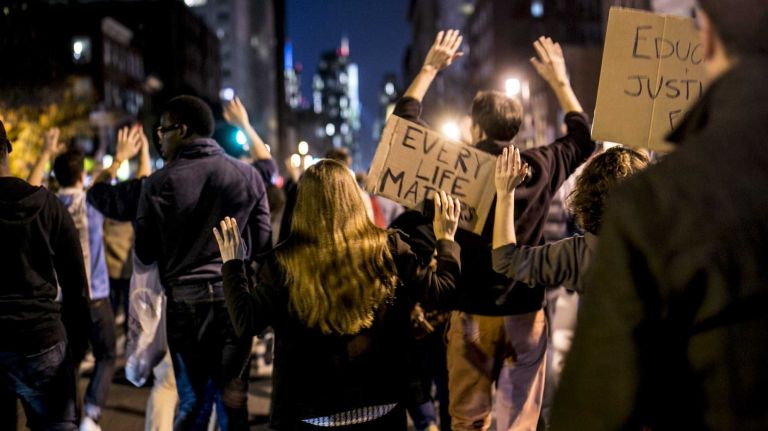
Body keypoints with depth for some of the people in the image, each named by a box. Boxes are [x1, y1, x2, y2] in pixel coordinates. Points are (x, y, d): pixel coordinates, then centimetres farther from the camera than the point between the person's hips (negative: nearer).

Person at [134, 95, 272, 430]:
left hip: (185, 301, -1)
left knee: (192, 400, 11)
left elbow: (145, 253, -1)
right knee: (233, 399, 8)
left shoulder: (159, 183, -7)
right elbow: (263, 243, 3)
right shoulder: (248, 176, -1)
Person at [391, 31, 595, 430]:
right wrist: (559, 80, 25)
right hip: (525, 312, 1)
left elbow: (404, 119, 6)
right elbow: (582, 137, 18)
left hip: (472, 312, -1)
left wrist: (429, 68, 15)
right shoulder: (540, 168, -3)